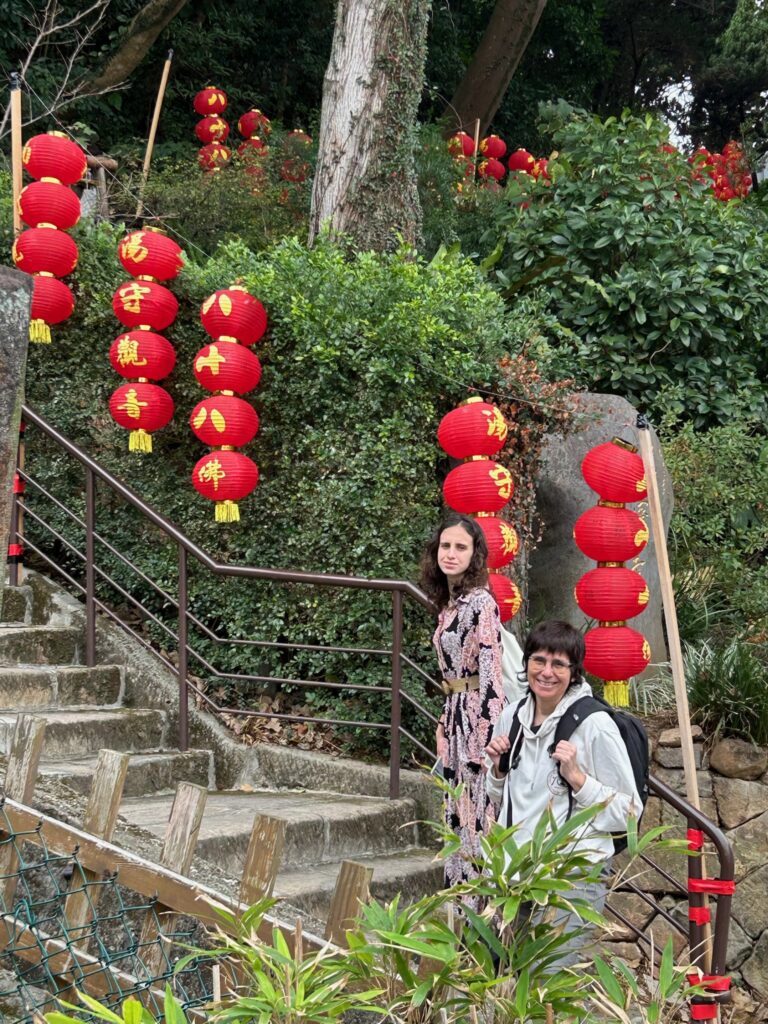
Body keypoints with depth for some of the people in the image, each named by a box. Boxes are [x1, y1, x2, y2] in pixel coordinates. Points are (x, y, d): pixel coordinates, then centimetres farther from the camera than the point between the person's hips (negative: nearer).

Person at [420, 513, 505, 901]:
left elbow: (491, 670, -19)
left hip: (476, 716, -9)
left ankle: (480, 906, 1)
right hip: (454, 714, 9)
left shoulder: (480, 601, -14)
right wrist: (445, 723, 18)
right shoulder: (450, 602, 14)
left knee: (476, 811, -5)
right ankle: (461, 902, 21)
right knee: (457, 812, 13)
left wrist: (488, 737, -22)